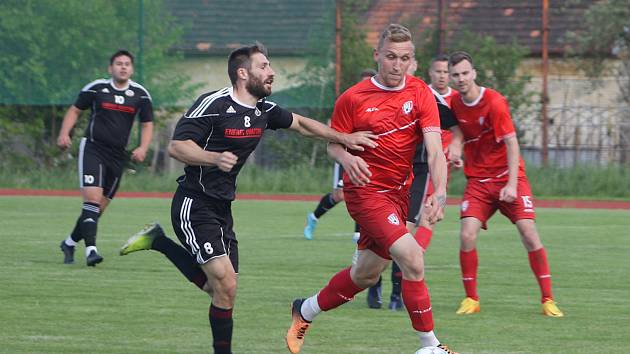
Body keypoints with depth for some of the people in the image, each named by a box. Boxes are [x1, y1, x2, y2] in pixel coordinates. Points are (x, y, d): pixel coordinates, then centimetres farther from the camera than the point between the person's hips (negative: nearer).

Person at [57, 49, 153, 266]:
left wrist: (143, 148, -5)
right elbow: (75, 110, 9)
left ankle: (70, 243, 26)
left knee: (100, 207, 7)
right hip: (92, 149, -4)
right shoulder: (96, 88, -2)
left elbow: (147, 124, 12)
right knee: (92, 198, -20)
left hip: (117, 156, 4)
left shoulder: (140, 94, 4)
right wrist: (64, 133, -7)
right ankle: (90, 249, -26)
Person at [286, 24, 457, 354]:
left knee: (367, 273, 16)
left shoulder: (420, 94, -4)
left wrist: (439, 191, -28)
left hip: (400, 191, 5)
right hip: (365, 189, -5)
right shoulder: (352, 98, -8)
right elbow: (333, 143, 1)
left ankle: (305, 311, 41)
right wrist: (347, 157, -23)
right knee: (411, 257, -22)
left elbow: (434, 148, -13)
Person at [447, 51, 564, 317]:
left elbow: (511, 143, -19)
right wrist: (456, 146, -2)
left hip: (507, 177, -4)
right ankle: (471, 299, 0)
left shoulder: (494, 102, -16)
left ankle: (547, 300, -6)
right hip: (477, 180, 4)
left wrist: (512, 184, -27)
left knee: (528, 232, -15)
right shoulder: (456, 102, 1)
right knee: (467, 235, -14)